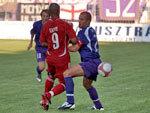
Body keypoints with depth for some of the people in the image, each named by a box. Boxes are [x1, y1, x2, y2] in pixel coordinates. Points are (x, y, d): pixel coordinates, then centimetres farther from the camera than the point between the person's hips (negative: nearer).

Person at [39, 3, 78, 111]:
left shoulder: (45, 26, -3)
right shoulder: (65, 25, -15)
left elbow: (43, 43, 4)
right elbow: (74, 40, -19)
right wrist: (69, 40, 4)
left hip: (50, 57, 5)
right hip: (62, 59, -5)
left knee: (51, 76, 32)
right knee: (64, 84, 3)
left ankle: (44, 100, 35)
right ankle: (49, 95, -22)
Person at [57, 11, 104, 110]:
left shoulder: (84, 31, -10)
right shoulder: (91, 30, 18)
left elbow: (75, 48, -13)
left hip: (91, 62, -10)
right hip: (96, 62, 10)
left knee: (67, 73, -19)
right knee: (87, 85, 32)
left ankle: (70, 102, -26)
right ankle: (98, 106, 43)